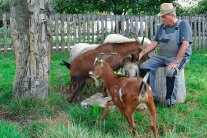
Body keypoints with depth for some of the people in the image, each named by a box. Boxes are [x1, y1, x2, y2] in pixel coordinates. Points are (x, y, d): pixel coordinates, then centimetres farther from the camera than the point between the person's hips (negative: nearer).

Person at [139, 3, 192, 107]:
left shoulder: (183, 24, -7)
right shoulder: (162, 26, 13)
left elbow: (185, 44, -17)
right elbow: (154, 43, 11)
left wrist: (175, 61, -25)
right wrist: (142, 53, -4)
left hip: (179, 56, -6)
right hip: (162, 56, 6)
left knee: (170, 72, -35)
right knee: (144, 66, -14)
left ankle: (170, 101, -17)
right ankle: (152, 96, -12)